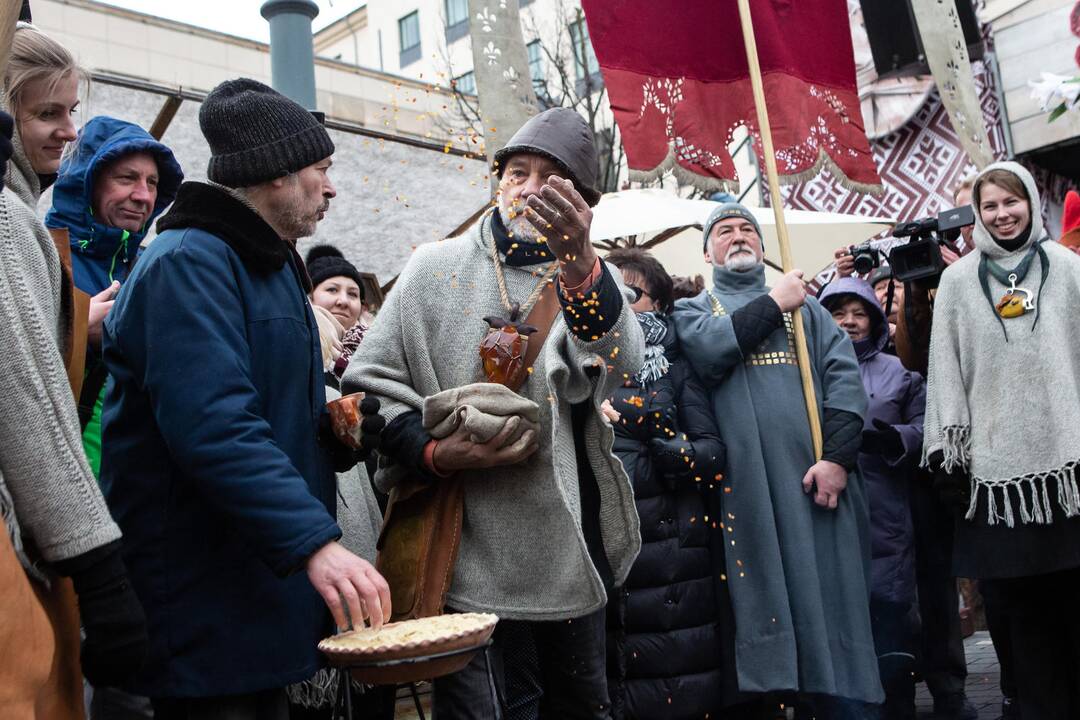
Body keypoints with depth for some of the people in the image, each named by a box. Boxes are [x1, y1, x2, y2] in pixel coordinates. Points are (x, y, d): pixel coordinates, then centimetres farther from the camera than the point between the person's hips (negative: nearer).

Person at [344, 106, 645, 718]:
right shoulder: (436, 267, 2)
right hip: (467, 546, -2)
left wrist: (578, 261, -35)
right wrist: (434, 453, -15)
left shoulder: (589, 279, 3)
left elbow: (615, 367, -19)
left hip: (570, 542, 3)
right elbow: (370, 380, 2)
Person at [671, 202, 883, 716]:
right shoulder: (692, 310, 16)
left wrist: (838, 457, -9)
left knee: (828, 597, 1)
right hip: (744, 482, -1)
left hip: (813, 476, 1)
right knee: (755, 601, 1)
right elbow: (707, 350, -9)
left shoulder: (805, 307, 19)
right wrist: (772, 305, -2)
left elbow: (844, 377, 5)